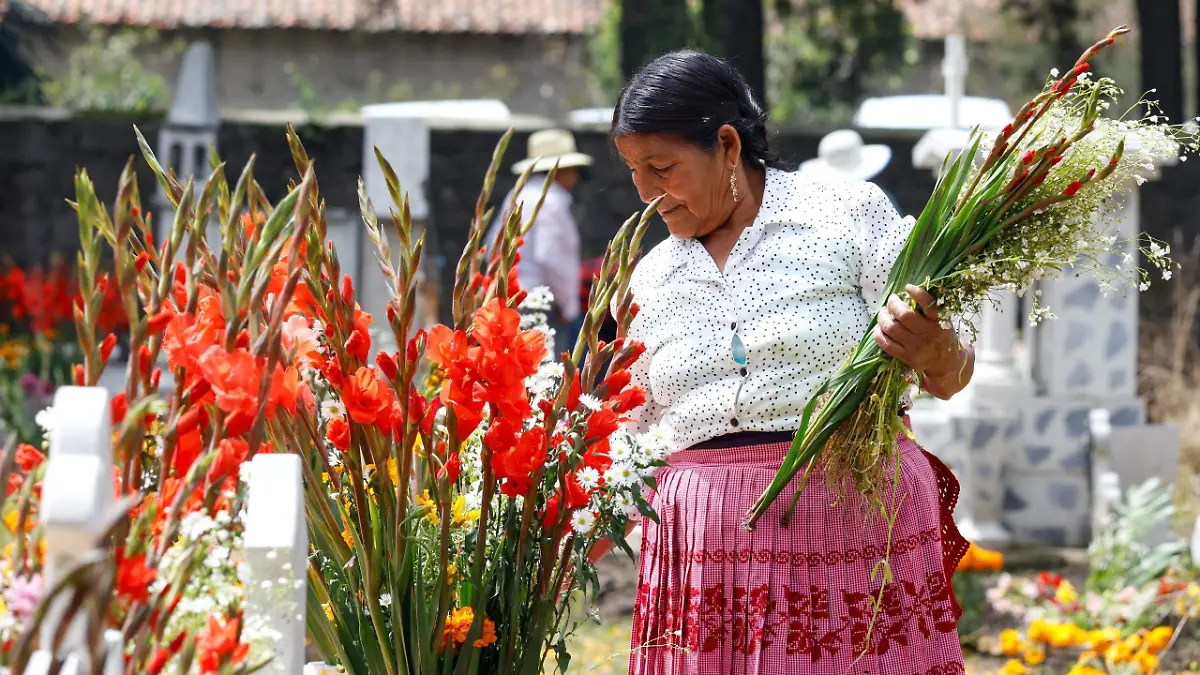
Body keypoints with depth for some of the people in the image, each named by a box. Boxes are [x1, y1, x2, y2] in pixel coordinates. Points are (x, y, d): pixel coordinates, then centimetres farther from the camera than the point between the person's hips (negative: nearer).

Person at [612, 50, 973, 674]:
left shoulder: (848, 213, 0)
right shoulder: (650, 279, 13)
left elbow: (949, 379, -2)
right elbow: (640, 434, 21)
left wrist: (935, 354, -23)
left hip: (857, 516, -3)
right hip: (707, 543, 3)